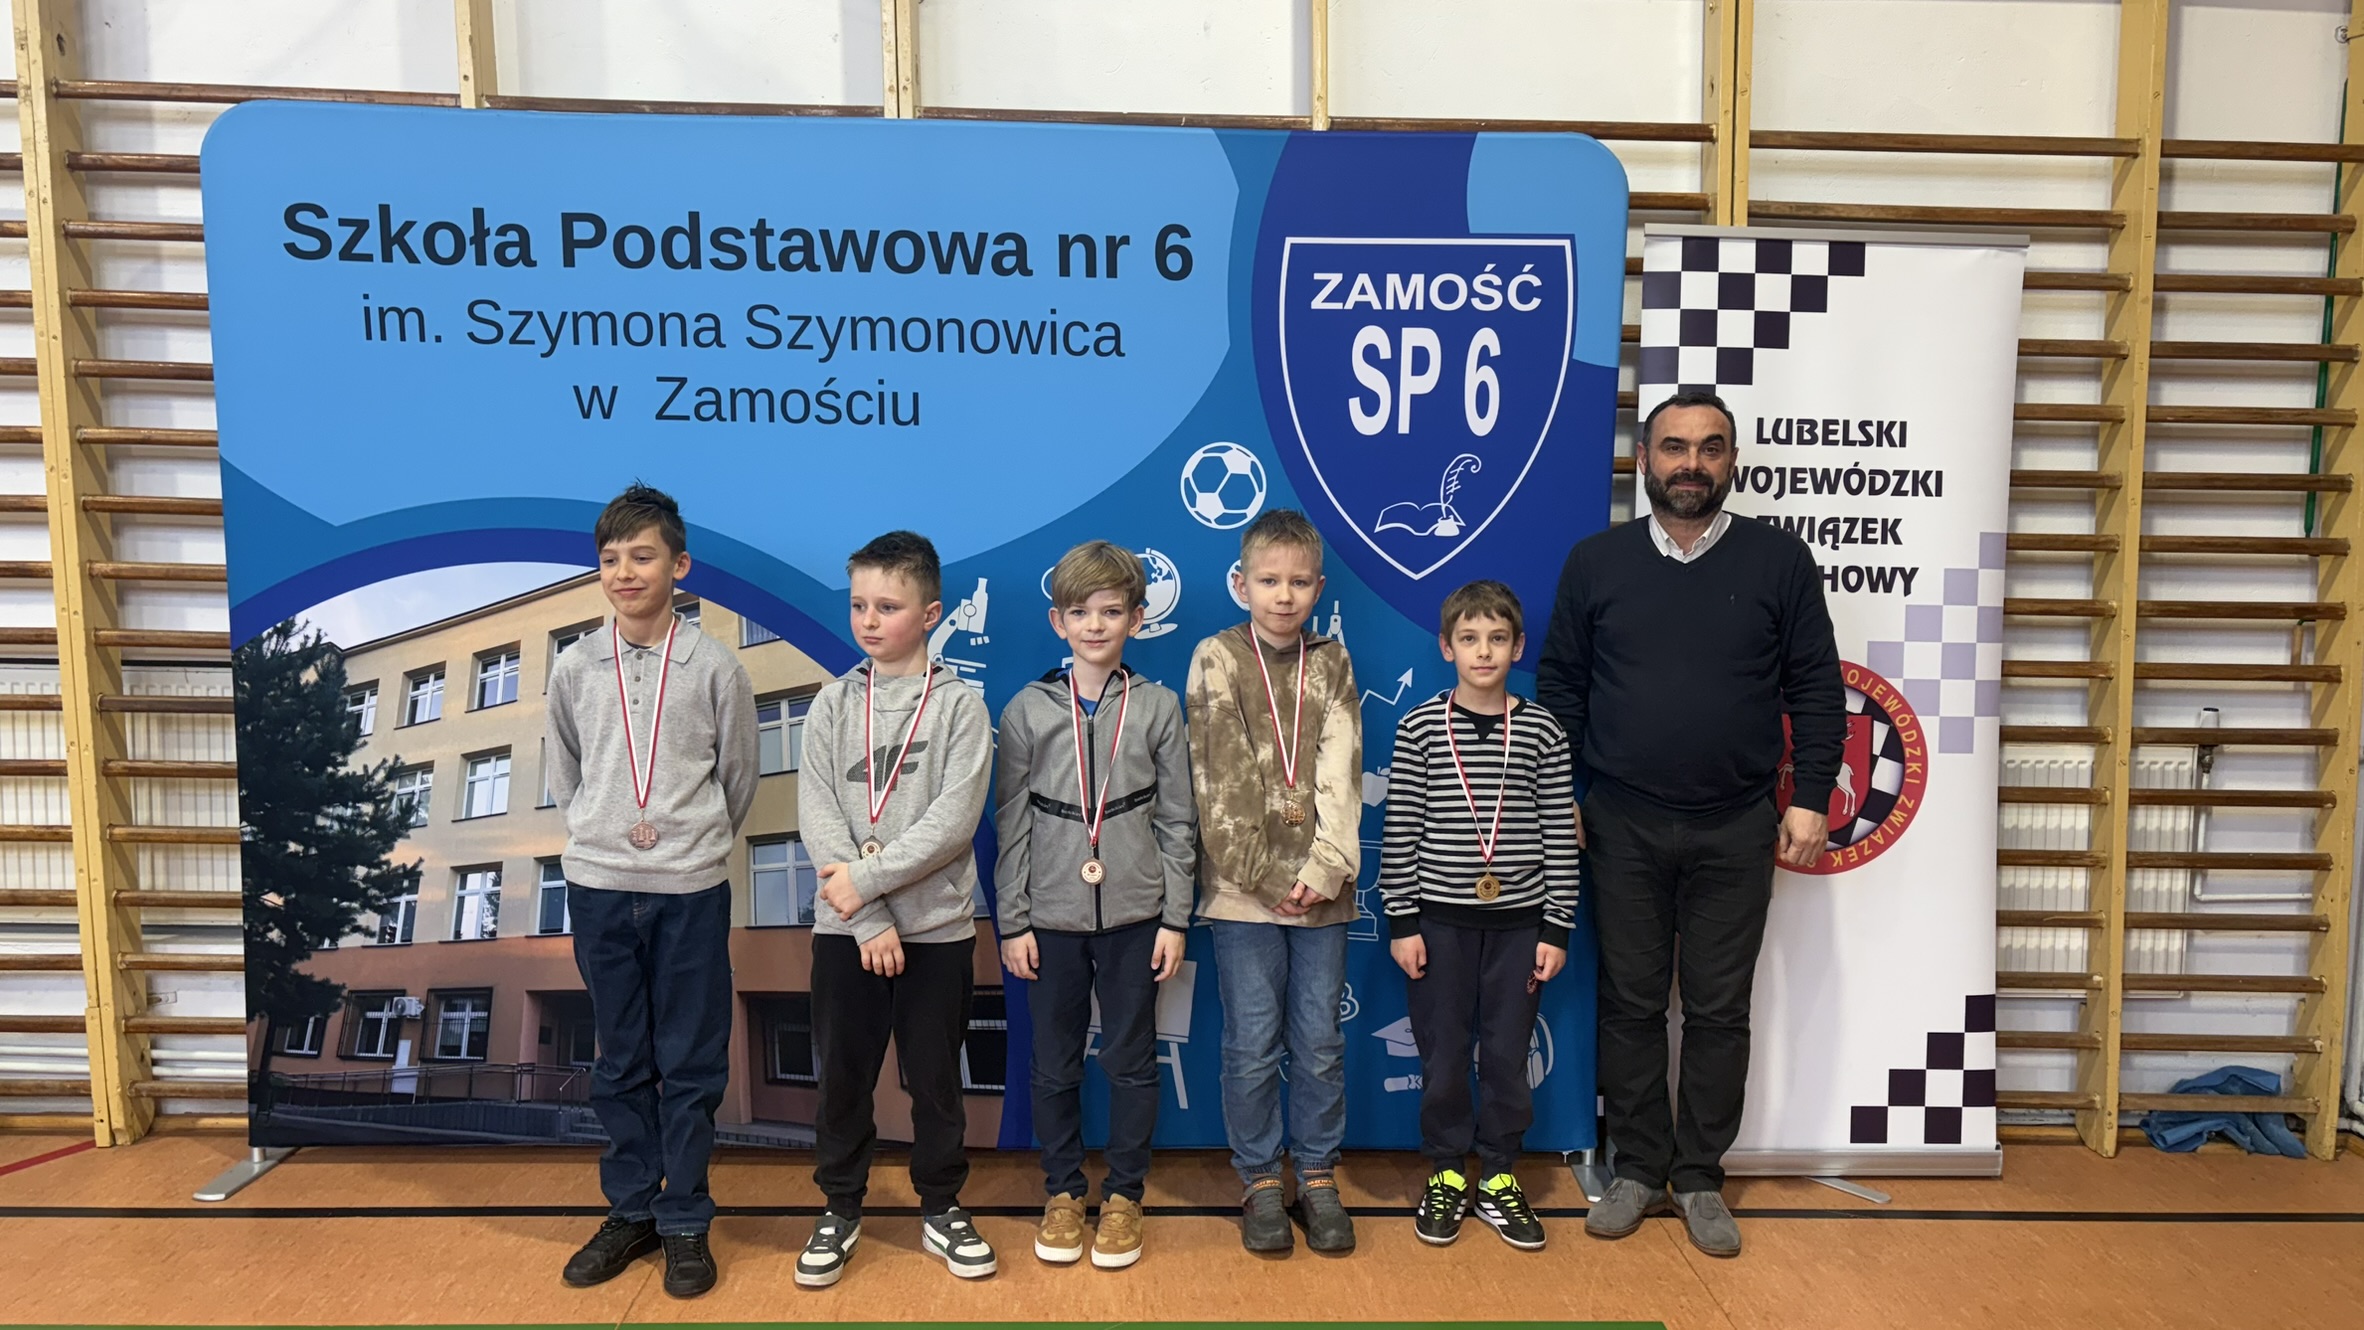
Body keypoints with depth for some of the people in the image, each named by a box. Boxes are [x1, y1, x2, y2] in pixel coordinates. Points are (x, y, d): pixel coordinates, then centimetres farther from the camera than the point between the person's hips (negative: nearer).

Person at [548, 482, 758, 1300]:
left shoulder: (716, 668, -5)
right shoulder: (574, 669, 2)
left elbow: (738, 778, 4)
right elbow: (562, 777, 14)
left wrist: (694, 843, 5)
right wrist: (600, 834, 9)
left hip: (691, 890, -2)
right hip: (597, 887, 2)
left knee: (690, 1064, 6)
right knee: (619, 1063, 12)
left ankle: (686, 1223, 18)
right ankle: (630, 1212, 26)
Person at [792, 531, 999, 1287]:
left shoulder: (960, 706, -4)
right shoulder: (832, 705, 2)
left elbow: (954, 822, -13)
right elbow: (816, 816, -6)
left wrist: (867, 877, -17)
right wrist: (869, 920, -15)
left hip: (938, 927, -1)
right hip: (844, 927, 2)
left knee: (936, 1078, 10)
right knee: (841, 1078, 10)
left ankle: (942, 1210, 27)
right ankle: (841, 1210, 28)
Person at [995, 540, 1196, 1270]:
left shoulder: (1158, 707, 0)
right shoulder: (1026, 710, 0)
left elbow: (1177, 820, 1)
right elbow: (1011, 825, 1)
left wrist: (1175, 917, -2)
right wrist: (1013, 922, -1)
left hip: (1133, 914, 0)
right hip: (1052, 917, 1)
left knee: (1132, 1062, 9)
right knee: (1056, 1065, 11)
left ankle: (1123, 1195, 25)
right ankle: (1062, 1192, 28)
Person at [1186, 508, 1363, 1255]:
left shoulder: (1333, 663, 7)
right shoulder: (1216, 659, -2)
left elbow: (1341, 775, -1)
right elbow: (1219, 779, -7)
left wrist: (1327, 868, -13)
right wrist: (1268, 876, -11)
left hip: (1321, 888, 2)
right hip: (1243, 889, -2)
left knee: (1319, 1042, 10)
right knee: (1251, 1044, 5)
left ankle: (1318, 1177, 25)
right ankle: (1259, 1182, 21)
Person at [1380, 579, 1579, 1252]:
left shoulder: (1543, 731, -1)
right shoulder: (1419, 727, -3)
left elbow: (1559, 835, 1)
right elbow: (1400, 830, -2)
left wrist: (1557, 927, 0)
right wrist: (1402, 921, -4)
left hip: (1518, 919, 1)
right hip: (1440, 918, -1)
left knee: (1508, 1055, 9)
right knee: (1442, 1055, 7)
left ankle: (1498, 1178, 26)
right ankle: (1446, 1176, 25)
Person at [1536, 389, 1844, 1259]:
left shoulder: (1777, 560, 0)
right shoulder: (1596, 562, 3)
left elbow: (1816, 688, 2)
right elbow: (1559, 685, 6)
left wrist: (1811, 798, -3)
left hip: (1735, 830, 0)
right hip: (1622, 827, 1)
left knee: (1719, 1011, 8)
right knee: (1630, 1004, 9)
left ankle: (1699, 1177, 22)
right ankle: (1638, 1169, 23)